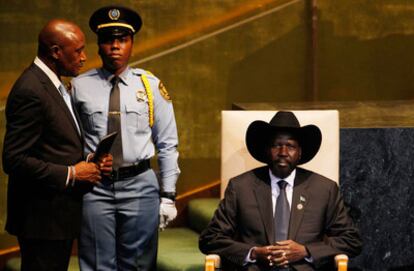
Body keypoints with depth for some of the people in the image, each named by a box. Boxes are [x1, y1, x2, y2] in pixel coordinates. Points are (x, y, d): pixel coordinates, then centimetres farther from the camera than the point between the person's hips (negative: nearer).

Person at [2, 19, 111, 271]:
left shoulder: (54, 85, 13)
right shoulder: (31, 91, -19)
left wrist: (88, 162, 3)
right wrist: (70, 174, -17)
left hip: (60, 215, 10)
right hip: (43, 218, -10)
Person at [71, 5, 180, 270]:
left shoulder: (151, 86, 2)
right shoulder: (80, 86, 1)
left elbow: (167, 145, 4)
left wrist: (168, 195, 1)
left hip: (139, 186, 1)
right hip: (94, 187, 0)